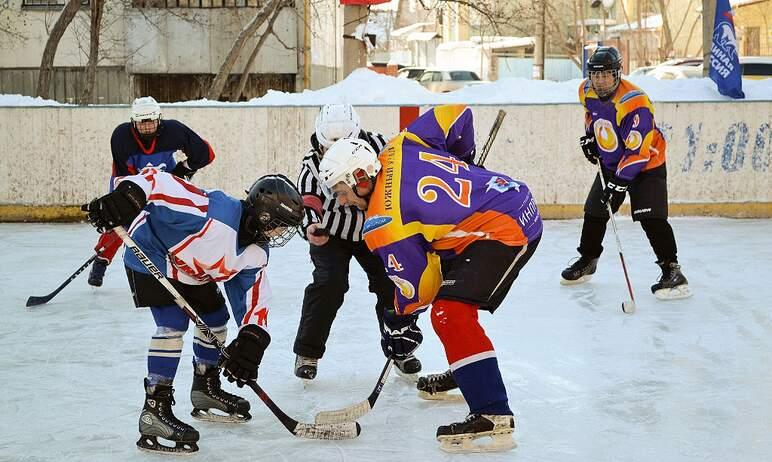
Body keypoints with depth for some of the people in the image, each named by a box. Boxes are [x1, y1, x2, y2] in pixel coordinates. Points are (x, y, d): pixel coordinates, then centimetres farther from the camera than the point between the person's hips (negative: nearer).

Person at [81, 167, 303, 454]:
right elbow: (156, 181, -40)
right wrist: (127, 196, -58)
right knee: (173, 324, -21)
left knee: (215, 317, 15)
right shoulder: (217, 212, -36)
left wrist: (252, 339, -22)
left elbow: (254, 299, -5)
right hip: (152, 257, -9)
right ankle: (155, 410, -19)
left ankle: (206, 389, 37)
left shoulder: (256, 254, -8)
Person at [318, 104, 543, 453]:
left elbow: (416, 283, -9)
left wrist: (400, 322, 10)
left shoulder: (382, 225, -14)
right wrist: (461, 159, 28)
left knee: (450, 314, -19)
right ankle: (463, 375, 38)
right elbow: (456, 114, 10)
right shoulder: (400, 148, 5)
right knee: (450, 288, 26)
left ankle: (493, 417, -25)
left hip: (506, 230, -11)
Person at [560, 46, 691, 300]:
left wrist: (620, 182, -33)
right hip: (610, 163, 7)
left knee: (650, 217, -19)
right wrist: (589, 137, 9)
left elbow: (637, 152, -32)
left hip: (646, 165, -7)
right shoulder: (587, 91, -10)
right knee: (594, 212, 11)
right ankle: (587, 260, 31)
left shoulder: (634, 103, -33)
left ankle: (672, 271, -16)